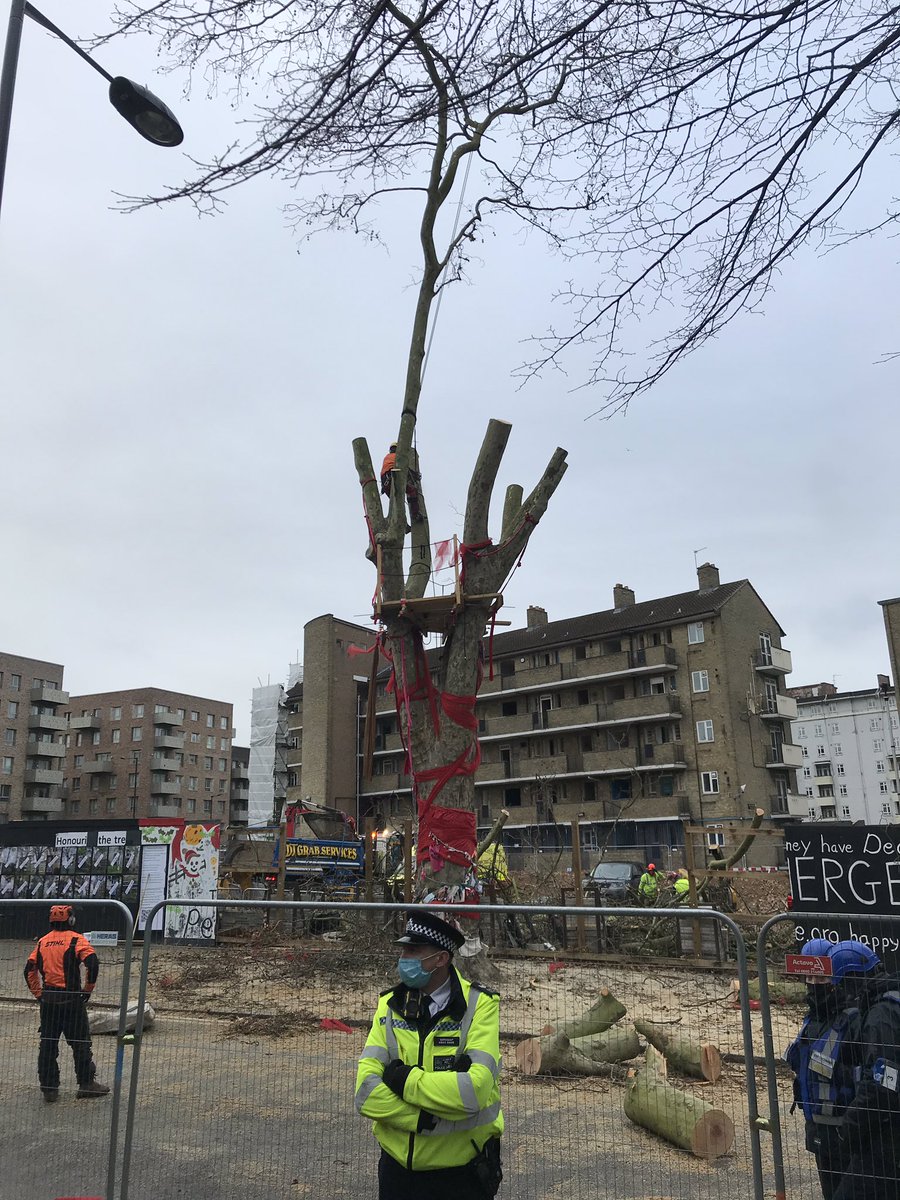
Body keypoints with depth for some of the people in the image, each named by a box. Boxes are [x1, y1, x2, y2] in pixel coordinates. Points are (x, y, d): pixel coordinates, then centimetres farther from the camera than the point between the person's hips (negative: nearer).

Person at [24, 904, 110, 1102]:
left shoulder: (42, 941, 9)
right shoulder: (76, 939, -8)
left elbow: (29, 969, 10)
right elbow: (92, 964, -18)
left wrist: (39, 994, 15)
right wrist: (87, 989, -6)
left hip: (47, 1000, 5)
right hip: (71, 999, -5)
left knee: (47, 1043, 12)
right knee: (80, 1041, 5)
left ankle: (49, 1088, 16)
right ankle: (86, 1084, 10)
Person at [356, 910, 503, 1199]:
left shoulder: (480, 1005, -14)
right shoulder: (389, 1005, -4)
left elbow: (474, 1090, -25)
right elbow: (366, 1092, -13)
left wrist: (404, 1079, -18)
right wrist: (429, 1119, -23)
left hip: (462, 1172, -3)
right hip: (398, 1165, 3)